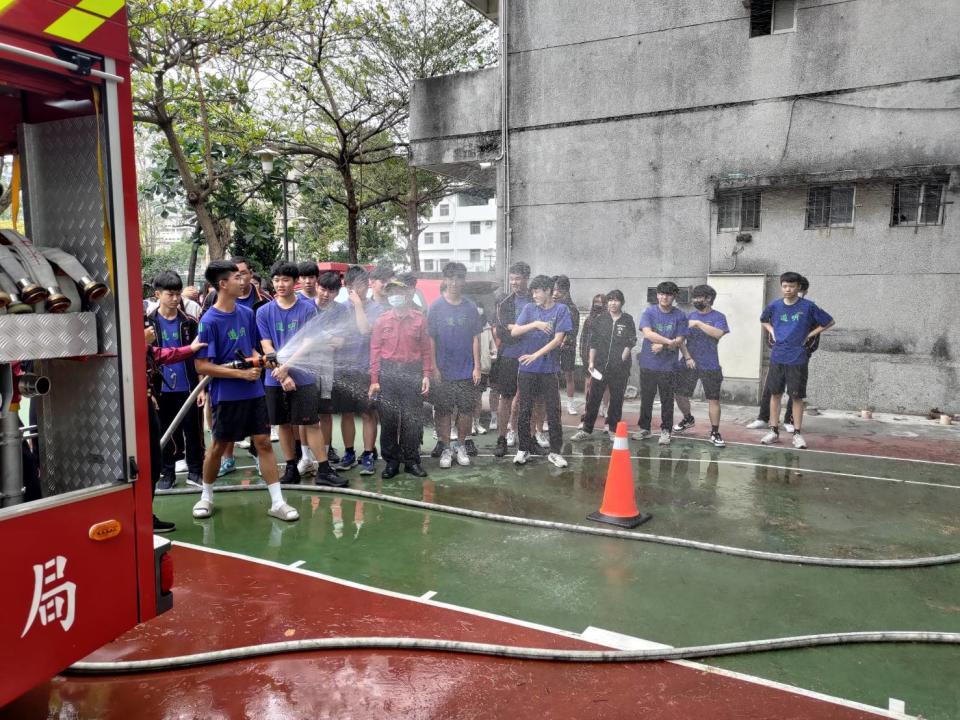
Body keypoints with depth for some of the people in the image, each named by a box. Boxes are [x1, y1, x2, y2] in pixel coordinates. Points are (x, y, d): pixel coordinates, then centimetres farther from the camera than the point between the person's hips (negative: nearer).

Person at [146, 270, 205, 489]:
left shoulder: (189, 323, 2)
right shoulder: (149, 323, -1)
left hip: (188, 388, 1)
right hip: (162, 390, -1)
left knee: (193, 432, 6)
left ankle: (195, 471, 18)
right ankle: (167, 473, 23)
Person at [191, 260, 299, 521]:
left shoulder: (247, 313, 5)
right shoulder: (209, 321, -13)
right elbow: (202, 366, -15)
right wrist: (241, 373, -17)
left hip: (254, 391, 5)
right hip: (226, 394, -5)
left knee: (264, 443, 3)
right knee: (218, 446, 10)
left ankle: (277, 502, 8)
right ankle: (206, 497, 32)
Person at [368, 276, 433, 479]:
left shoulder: (419, 319, 2)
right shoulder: (382, 320, 4)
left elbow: (426, 349, 4)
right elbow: (375, 350, 3)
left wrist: (426, 375, -2)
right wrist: (374, 380, -2)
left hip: (412, 373, 0)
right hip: (388, 373, 1)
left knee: (412, 419, 4)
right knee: (388, 419, 5)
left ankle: (411, 461, 17)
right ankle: (391, 462, 16)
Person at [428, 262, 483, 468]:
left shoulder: (470, 307, 2)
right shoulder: (437, 306, -3)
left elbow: (475, 338, 4)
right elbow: (430, 339, -3)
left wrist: (477, 367, -1)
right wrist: (434, 368, -8)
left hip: (467, 372, 2)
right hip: (443, 372, -2)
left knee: (467, 410, 6)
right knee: (443, 411, 5)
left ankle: (461, 446, 23)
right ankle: (446, 448, 19)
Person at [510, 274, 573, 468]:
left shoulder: (561, 310, -2)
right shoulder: (529, 308, 5)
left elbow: (558, 339, -8)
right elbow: (514, 332, -4)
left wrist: (535, 355, -13)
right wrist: (535, 324, -18)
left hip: (549, 370, -2)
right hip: (527, 370, 2)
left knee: (553, 412, 3)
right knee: (524, 411, 7)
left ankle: (554, 451, 14)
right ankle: (523, 449, 20)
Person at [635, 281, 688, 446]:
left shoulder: (679, 316, 0)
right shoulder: (649, 312, 0)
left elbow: (679, 341, -5)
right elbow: (647, 333, -14)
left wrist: (662, 346, -18)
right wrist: (670, 341, -19)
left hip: (668, 365, -1)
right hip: (648, 364, 1)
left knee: (667, 400, 5)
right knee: (646, 399, 10)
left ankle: (665, 431, 17)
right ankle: (644, 428, 23)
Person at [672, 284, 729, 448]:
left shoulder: (718, 316, -3)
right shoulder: (689, 316, 8)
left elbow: (718, 333, -22)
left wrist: (699, 323, -21)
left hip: (710, 366, -3)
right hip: (689, 364, 4)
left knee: (713, 399, 0)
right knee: (680, 395, 8)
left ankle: (715, 433, 10)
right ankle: (688, 419, 35)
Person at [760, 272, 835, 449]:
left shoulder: (808, 306, -6)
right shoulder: (774, 306, 2)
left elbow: (829, 322, 4)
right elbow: (763, 320, 24)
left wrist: (810, 335, -1)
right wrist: (772, 331, 7)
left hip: (797, 359, -3)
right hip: (777, 357, 3)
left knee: (797, 396, 1)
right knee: (775, 394, 7)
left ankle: (797, 434, 10)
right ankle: (774, 431, 17)